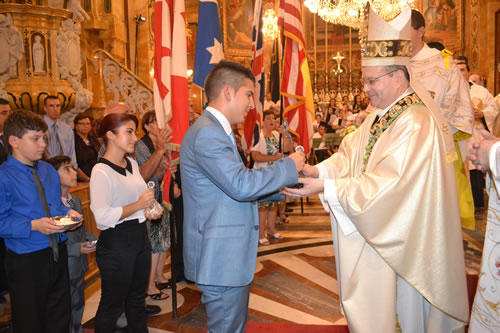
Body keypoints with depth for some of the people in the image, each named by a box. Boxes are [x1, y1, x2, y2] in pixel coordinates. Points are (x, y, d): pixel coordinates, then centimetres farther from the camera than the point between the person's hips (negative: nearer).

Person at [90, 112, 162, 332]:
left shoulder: (132, 163, 7)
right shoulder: (101, 171, -18)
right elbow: (102, 217, -26)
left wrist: (149, 210, 5)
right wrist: (138, 205, -18)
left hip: (140, 236, 8)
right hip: (116, 242, -8)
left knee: (137, 298, 22)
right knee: (112, 305, 7)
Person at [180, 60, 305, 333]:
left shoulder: (214, 130, 15)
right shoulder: (207, 133, -20)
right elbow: (241, 185, -27)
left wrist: (282, 187, 11)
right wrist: (289, 166, -15)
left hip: (225, 256, 11)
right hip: (221, 259, -11)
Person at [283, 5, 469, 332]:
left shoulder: (415, 123, -24)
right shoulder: (380, 116, 7)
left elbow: (386, 186, -28)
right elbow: (350, 154, 4)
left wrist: (326, 187, -27)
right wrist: (319, 170, -15)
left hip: (401, 242, -8)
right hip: (374, 232, 9)